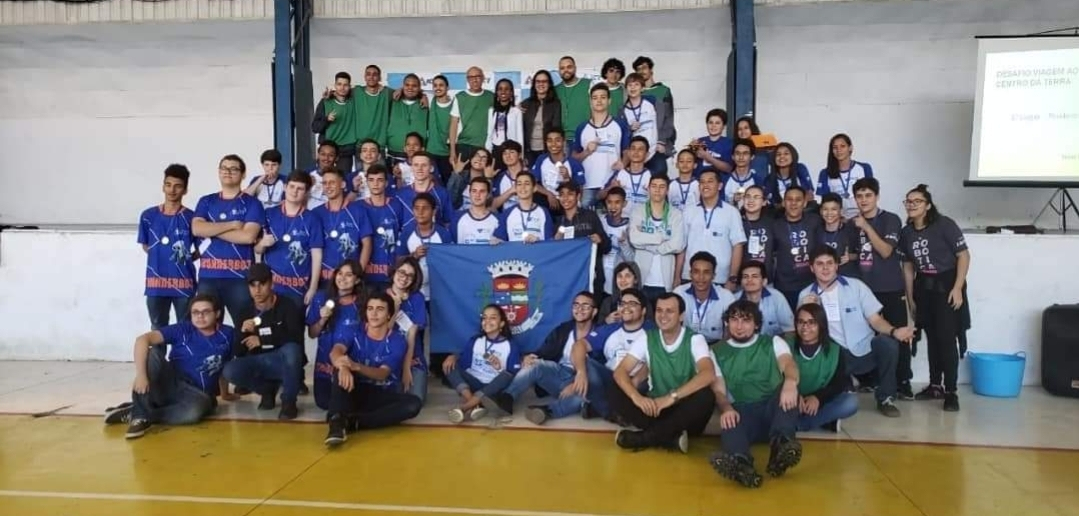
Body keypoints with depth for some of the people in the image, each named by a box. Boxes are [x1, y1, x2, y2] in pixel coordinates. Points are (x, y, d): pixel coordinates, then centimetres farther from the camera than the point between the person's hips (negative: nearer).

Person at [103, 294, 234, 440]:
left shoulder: (227, 335, 0)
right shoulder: (182, 329, -5)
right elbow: (142, 339, -18)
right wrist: (140, 374, -31)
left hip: (197, 394, 0)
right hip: (170, 384, 0)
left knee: (198, 408, -39)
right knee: (150, 357, -28)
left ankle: (133, 412, -20)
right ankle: (140, 415, -23)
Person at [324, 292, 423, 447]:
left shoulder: (397, 342, -5)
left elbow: (382, 374, -20)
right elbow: (335, 352, -22)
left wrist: (356, 366, -42)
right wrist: (343, 366, -48)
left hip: (382, 396, 0)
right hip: (355, 391, 0)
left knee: (414, 403, -29)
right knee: (342, 370, -29)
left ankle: (351, 421, -31)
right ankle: (337, 422, -45)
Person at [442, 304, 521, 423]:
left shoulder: (510, 346, -1)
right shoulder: (475, 341, 10)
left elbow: (515, 375, -8)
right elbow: (463, 361, 3)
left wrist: (499, 368, -23)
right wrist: (453, 356, -17)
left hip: (493, 388, -3)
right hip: (473, 384, 3)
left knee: (507, 376, -33)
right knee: (449, 364, -15)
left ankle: (464, 407, -40)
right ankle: (474, 405, -37)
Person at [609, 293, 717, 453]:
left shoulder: (695, 339, -8)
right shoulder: (647, 339, 0)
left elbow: (709, 374, -26)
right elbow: (620, 371, -9)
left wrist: (672, 397, -36)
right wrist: (636, 397, -30)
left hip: (685, 413, -2)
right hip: (655, 408, 2)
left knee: (706, 396, -33)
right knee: (616, 394, -20)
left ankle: (644, 437, -25)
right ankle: (672, 437, -26)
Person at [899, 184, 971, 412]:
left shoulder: (944, 225, -13)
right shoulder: (906, 232, 4)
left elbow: (964, 255, -13)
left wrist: (957, 288, -18)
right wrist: (910, 297, 9)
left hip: (946, 285, -5)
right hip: (924, 287, 5)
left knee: (947, 338, -8)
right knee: (932, 338, 11)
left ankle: (951, 391, -3)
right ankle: (935, 385, 21)